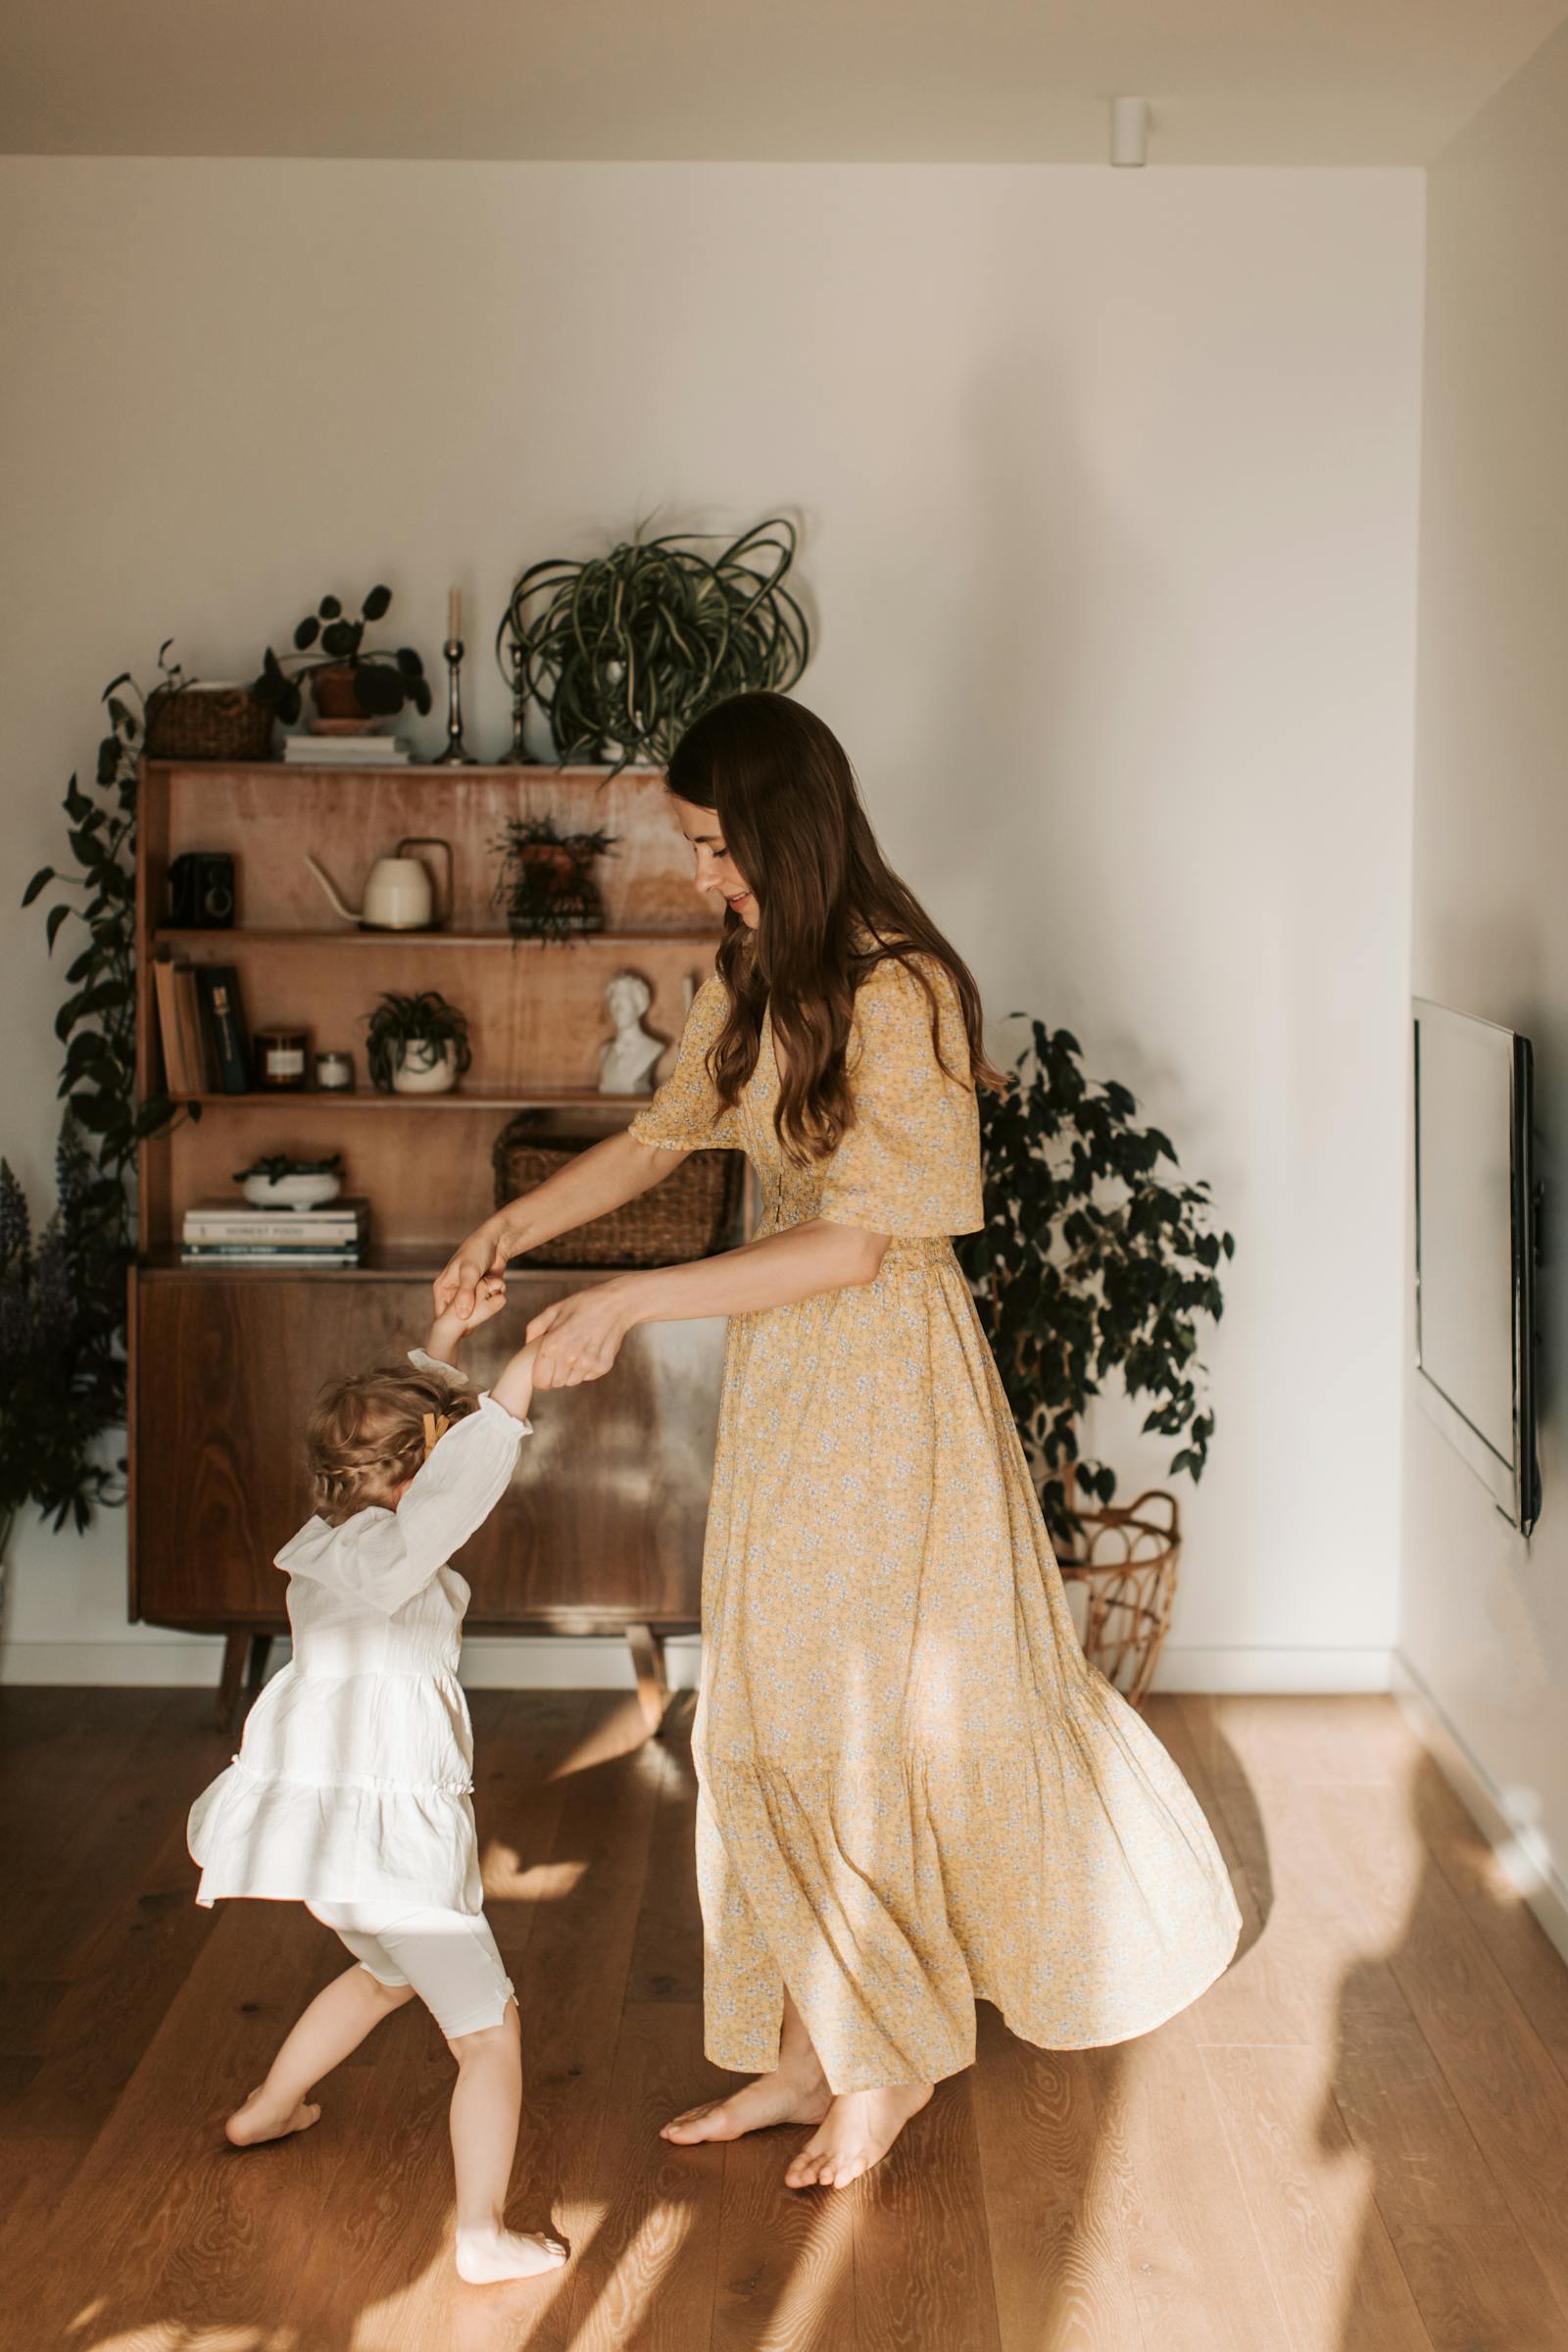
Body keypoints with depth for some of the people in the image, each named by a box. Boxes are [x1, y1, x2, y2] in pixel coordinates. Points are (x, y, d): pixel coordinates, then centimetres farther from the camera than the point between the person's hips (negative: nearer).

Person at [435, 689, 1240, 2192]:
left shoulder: (900, 993, -19)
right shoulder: (752, 985, 6)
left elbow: (856, 1239, -22)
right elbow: (661, 1136, 17)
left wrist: (627, 1303, -23)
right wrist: (513, 1225, 3)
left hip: (889, 1379, -8)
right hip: (781, 1381, 8)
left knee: (886, 1714, 4)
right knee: (777, 1716, 11)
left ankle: (893, 2053, 23)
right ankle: (814, 2052, 23)